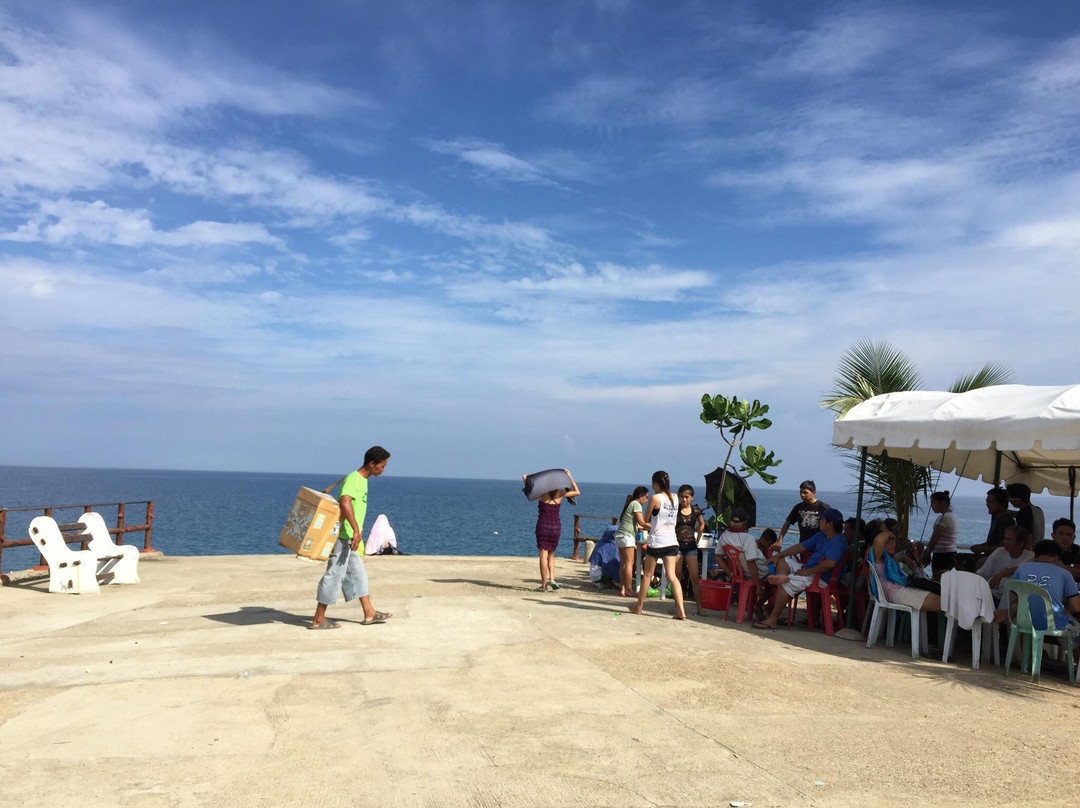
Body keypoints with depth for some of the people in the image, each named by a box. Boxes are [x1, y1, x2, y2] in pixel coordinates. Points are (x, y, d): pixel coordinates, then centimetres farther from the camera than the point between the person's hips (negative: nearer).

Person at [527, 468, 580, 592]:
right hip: (556, 527, 3)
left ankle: (544, 585, 1)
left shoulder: (542, 492, -6)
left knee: (543, 555, 1)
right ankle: (551, 579, 4)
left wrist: (525, 478, 13)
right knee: (551, 554, 20)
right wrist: (570, 477, 15)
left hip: (543, 526, -3)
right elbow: (577, 492, 15)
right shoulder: (560, 493, 2)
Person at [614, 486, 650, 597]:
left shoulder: (630, 504, 22)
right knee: (629, 563, -9)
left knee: (623, 563, 6)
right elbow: (642, 523, -11)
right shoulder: (636, 504, -6)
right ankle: (629, 589, -11)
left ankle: (623, 588, 5)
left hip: (619, 535, 9)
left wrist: (648, 528, 21)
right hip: (627, 536, -9)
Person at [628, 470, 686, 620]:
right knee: (672, 576, 2)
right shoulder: (675, 498, 6)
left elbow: (646, 519, -2)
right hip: (672, 541, 5)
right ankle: (681, 610, -9)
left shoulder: (655, 498, -11)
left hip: (656, 541, -5)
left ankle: (639, 607, 21)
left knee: (647, 575, 9)